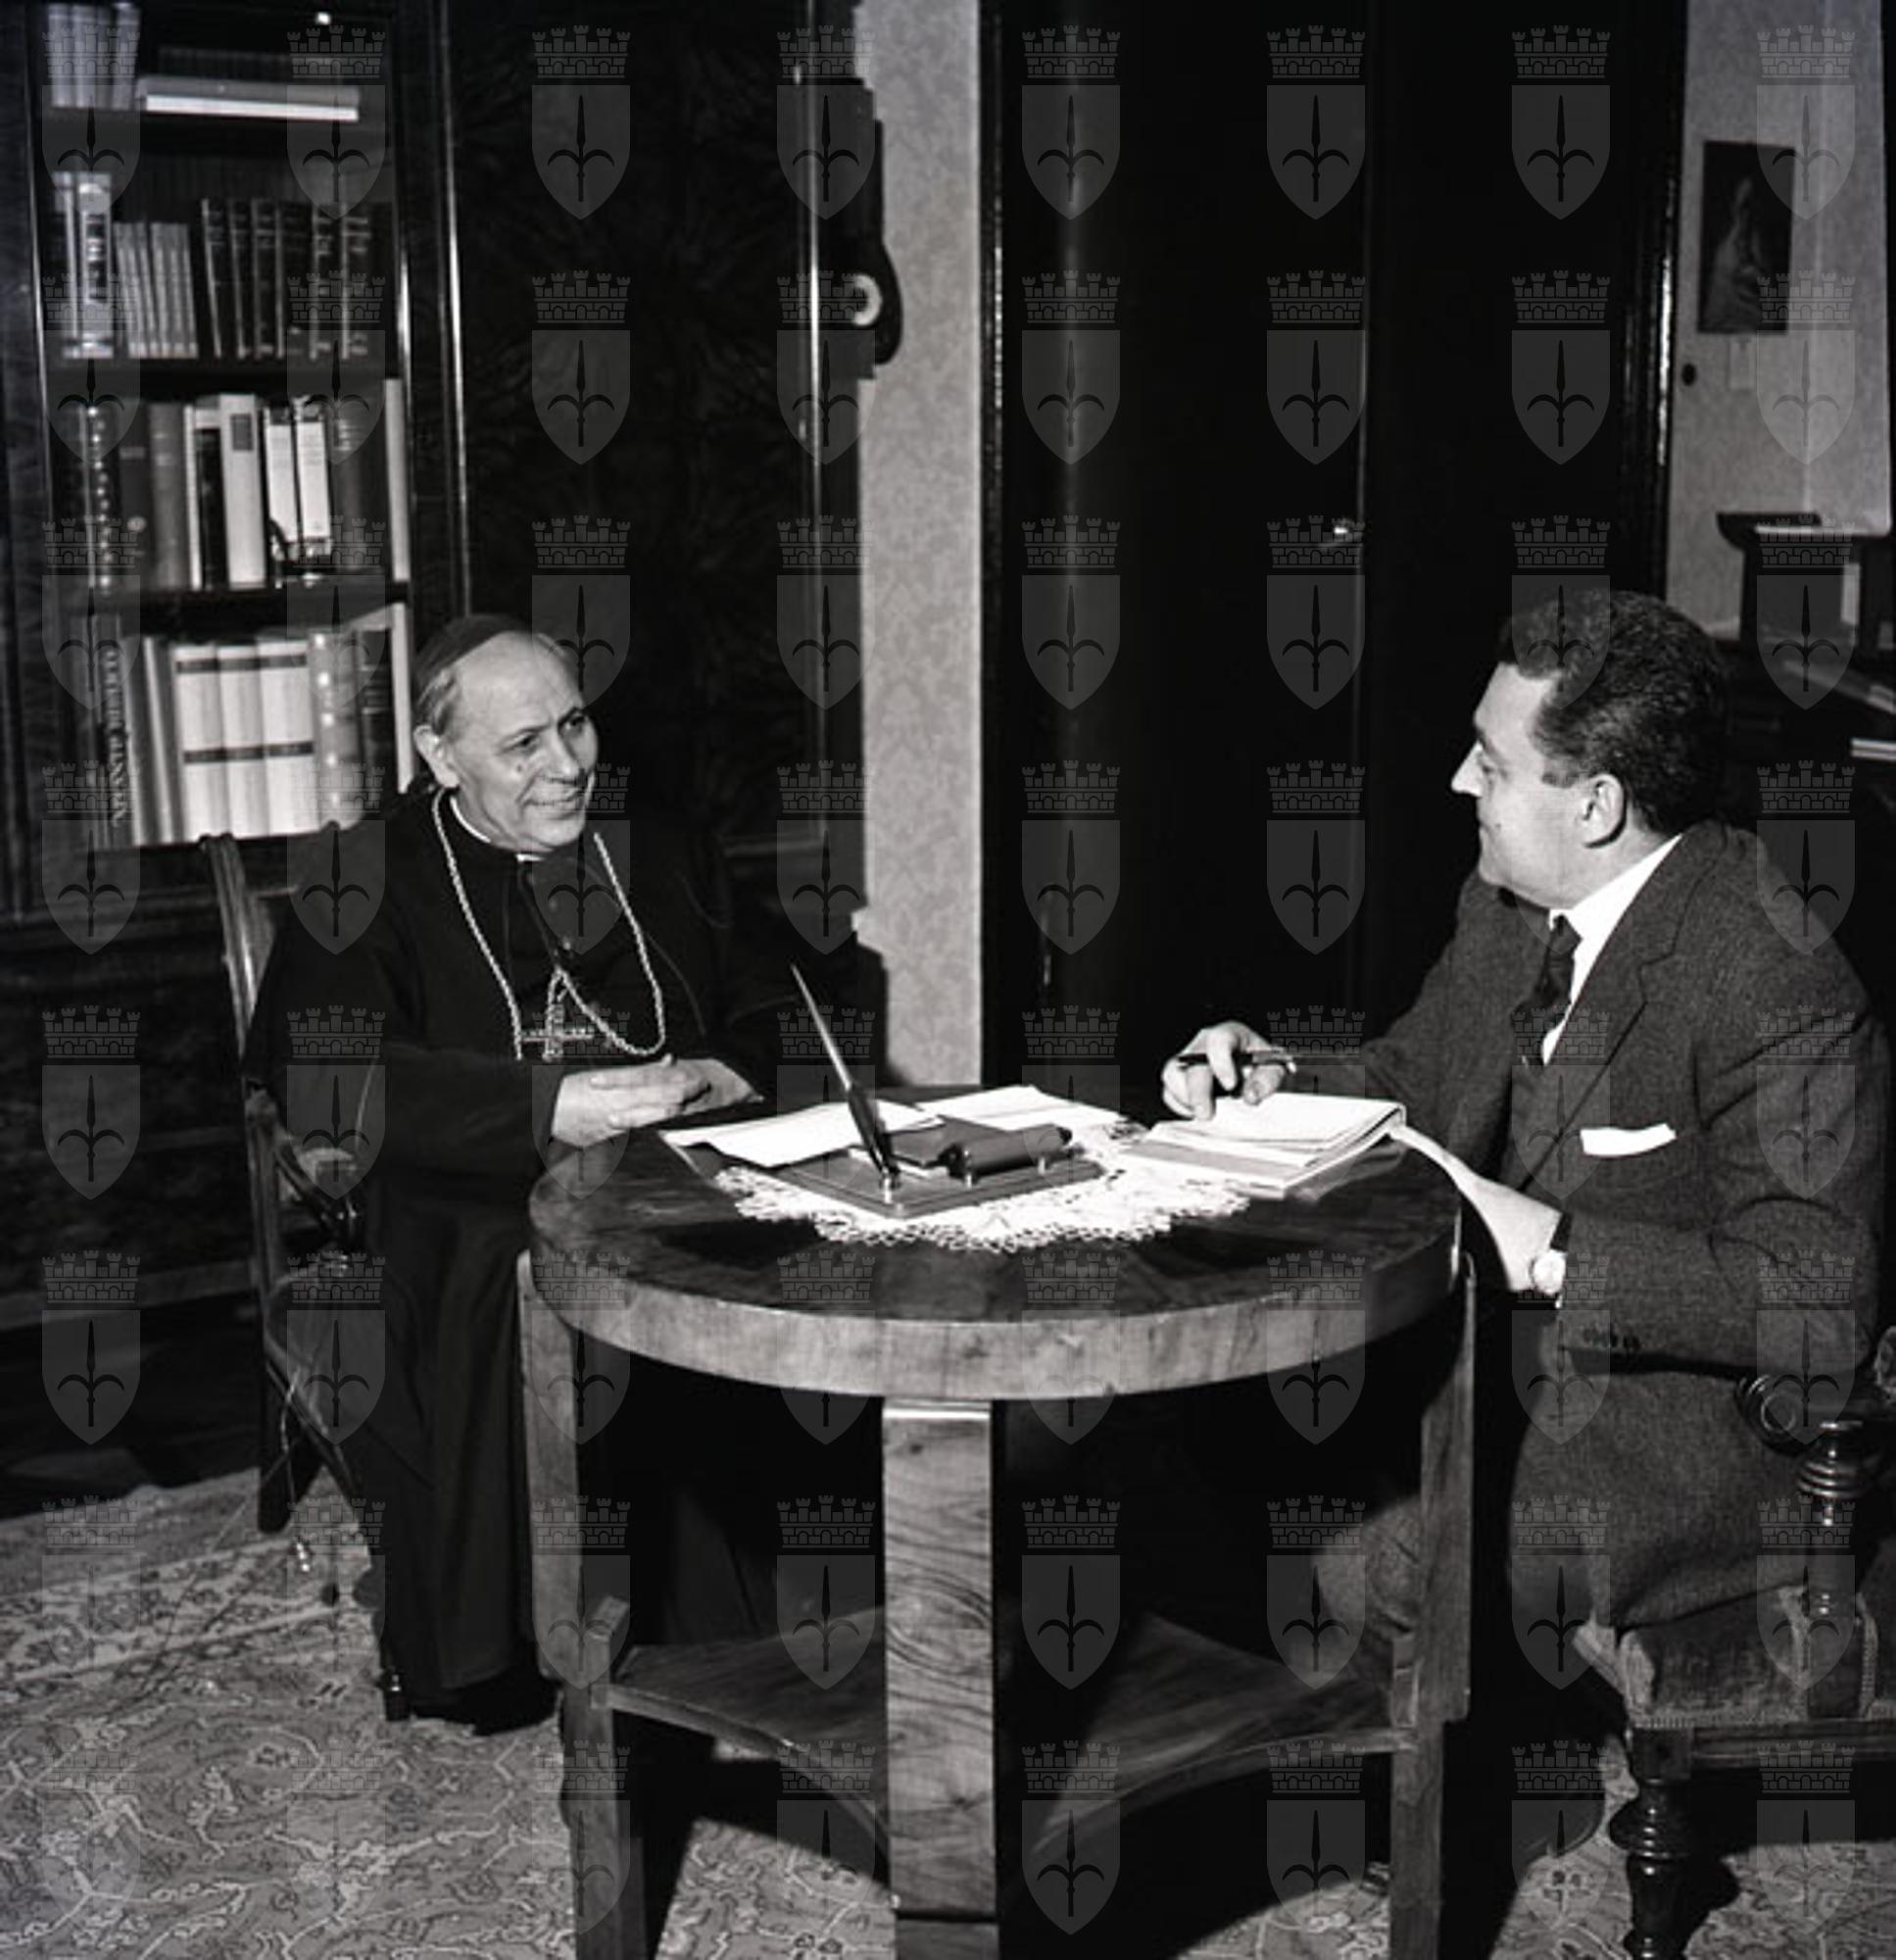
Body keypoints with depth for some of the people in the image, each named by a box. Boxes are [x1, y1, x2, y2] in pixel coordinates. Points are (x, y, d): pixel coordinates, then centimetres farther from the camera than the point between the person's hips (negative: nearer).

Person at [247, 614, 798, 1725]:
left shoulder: (667, 860, 22)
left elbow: (778, 1015, 23)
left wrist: (732, 1073, -3)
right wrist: (547, 1107, -19)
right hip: (468, 1218, -3)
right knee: (509, 1298, -35)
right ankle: (495, 1664, -22)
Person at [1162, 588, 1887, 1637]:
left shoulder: (1776, 990, -22)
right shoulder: (1505, 905, 4)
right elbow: (1408, 1089, 20)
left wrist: (1547, 1247, -30)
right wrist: (1274, 1086, -1)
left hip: (1696, 1413, -8)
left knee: (1386, 1563, -28)